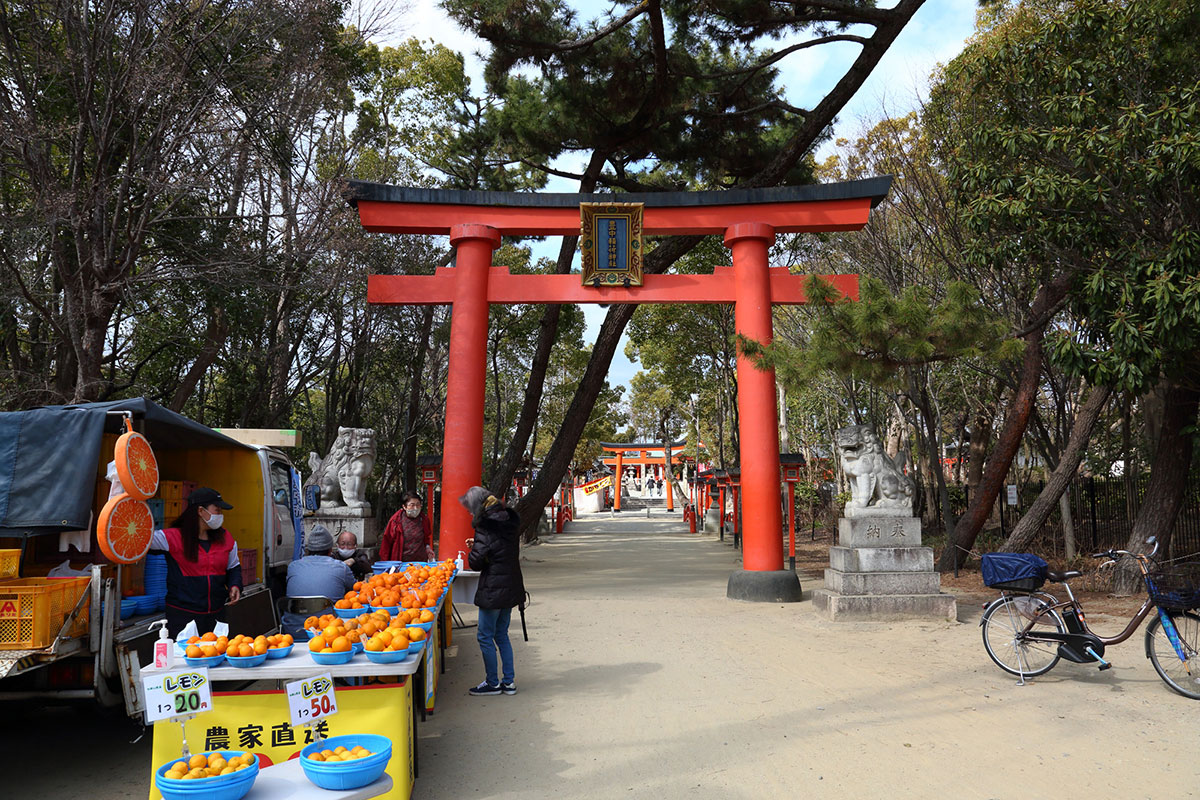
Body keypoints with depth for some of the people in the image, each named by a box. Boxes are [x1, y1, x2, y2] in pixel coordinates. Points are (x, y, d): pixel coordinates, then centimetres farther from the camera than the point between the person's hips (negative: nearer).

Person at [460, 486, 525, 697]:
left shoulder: (486, 527, -18)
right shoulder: (511, 520, 6)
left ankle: (493, 683, 15)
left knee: (485, 635, 6)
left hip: (493, 588, -8)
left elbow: (476, 562, -17)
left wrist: (473, 550, 3)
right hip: (511, 586, 8)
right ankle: (509, 681, 21)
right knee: (501, 634, 18)